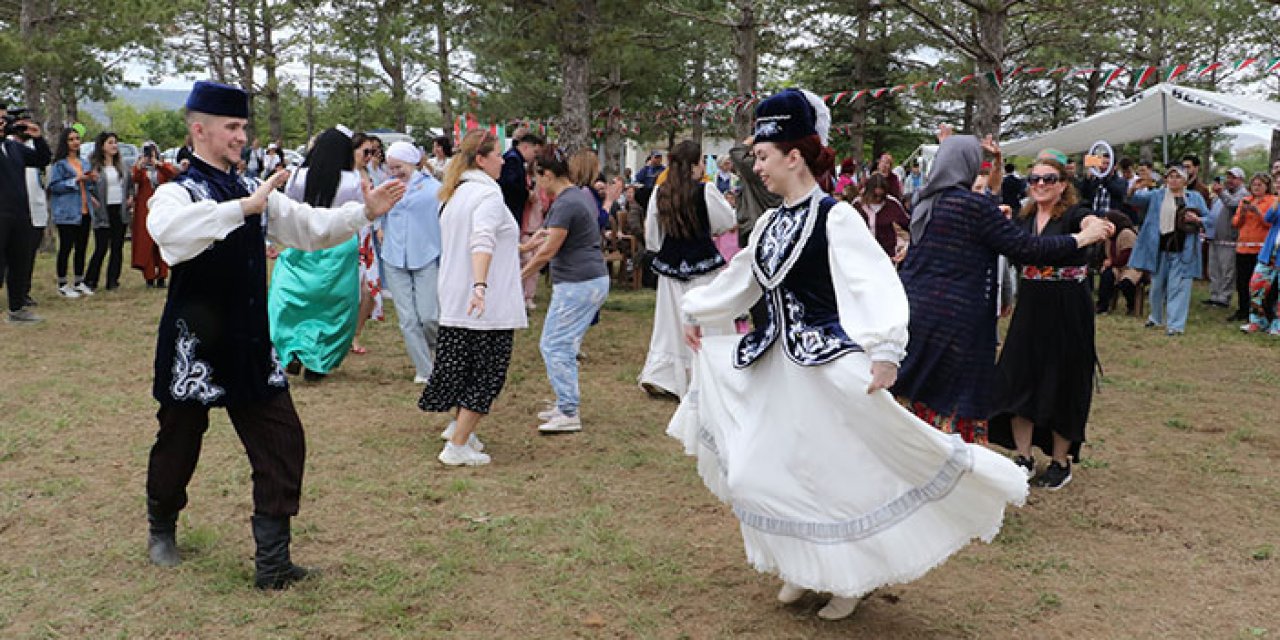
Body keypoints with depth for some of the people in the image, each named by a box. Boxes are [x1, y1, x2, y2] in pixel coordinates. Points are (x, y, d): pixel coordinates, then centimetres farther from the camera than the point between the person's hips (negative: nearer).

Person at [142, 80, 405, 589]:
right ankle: (161, 529, 42)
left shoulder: (252, 191, 9)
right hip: (195, 346, -5)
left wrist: (365, 211, -5)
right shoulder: (176, 193, -12)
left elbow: (309, 227, 8)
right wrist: (246, 206, -40)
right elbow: (170, 229, -36)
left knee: (282, 441, -1)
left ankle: (272, 559, 7)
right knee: (179, 444, 13)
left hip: (250, 344, 6)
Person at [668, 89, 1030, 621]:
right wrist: (697, 314, 34)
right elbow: (739, 278, 25)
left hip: (829, 367, -7)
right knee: (767, 470, 10)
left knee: (837, 472, 0)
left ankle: (851, 578, 20)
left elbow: (877, 285, -23)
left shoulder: (836, 218, -13)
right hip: (777, 362, 8)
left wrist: (885, 353, -33)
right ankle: (805, 566, 30)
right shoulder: (771, 222, 9)